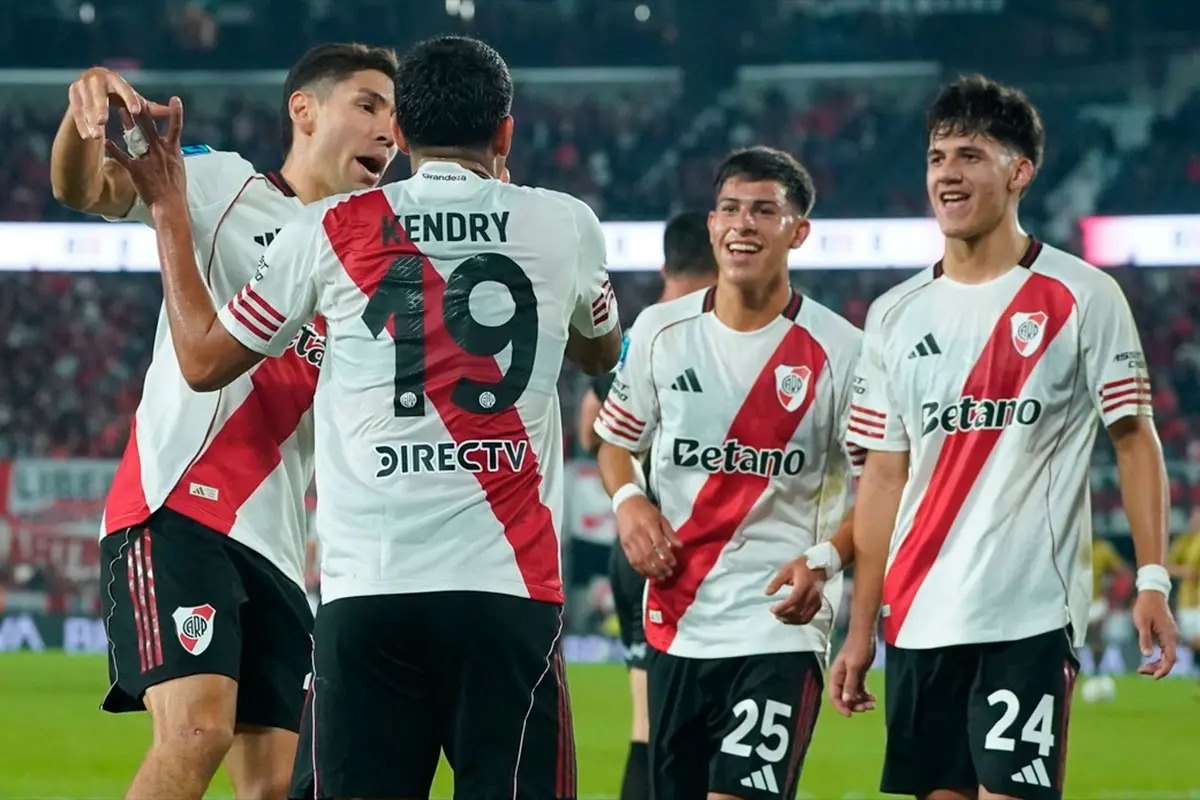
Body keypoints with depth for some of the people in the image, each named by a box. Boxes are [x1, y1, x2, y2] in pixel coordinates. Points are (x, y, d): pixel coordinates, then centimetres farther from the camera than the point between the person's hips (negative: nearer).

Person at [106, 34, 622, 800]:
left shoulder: (329, 231, 4)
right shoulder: (565, 226, 7)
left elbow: (205, 358, 15)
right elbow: (602, 352, 29)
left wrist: (170, 213, 28)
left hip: (367, 589, 1)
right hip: (509, 586, 0)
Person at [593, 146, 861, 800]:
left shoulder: (838, 350, -4)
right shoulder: (660, 331, 6)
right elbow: (614, 440, 18)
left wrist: (824, 560, -17)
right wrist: (627, 501, -3)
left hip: (779, 624, -4)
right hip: (676, 623, 4)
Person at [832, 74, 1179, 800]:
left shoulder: (1083, 298, -1)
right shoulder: (896, 316, 12)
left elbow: (1135, 440, -1)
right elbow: (885, 479, 14)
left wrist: (1152, 577, -12)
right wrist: (861, 630, 10)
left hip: (1031, 618, -5)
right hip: (921, 622, 5)